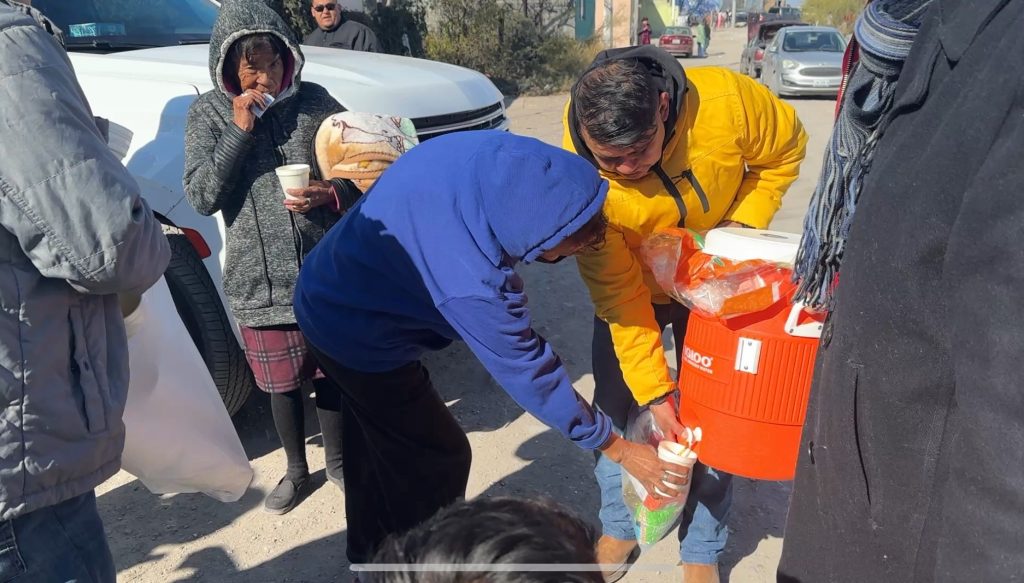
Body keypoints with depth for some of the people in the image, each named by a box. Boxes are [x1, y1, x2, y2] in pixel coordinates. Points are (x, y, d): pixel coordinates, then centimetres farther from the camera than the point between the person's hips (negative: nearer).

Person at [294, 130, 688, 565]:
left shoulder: (501, 155, -19)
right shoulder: (471, 281, -38)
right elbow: (527, 371, -25)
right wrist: (617, 448, -13)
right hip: (357, 336, -9)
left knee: (377, 445, 25)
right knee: (438, 460, 6)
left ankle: (371, 557, 48)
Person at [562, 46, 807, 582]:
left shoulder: (726, 101, -32)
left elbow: (785, 150, -8)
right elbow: (618, 294, -25)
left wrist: (742, 222, -21)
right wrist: (653, 391, -26)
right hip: (633, 285, 0)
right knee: (615, 406, 3)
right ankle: (618, 528, 28)